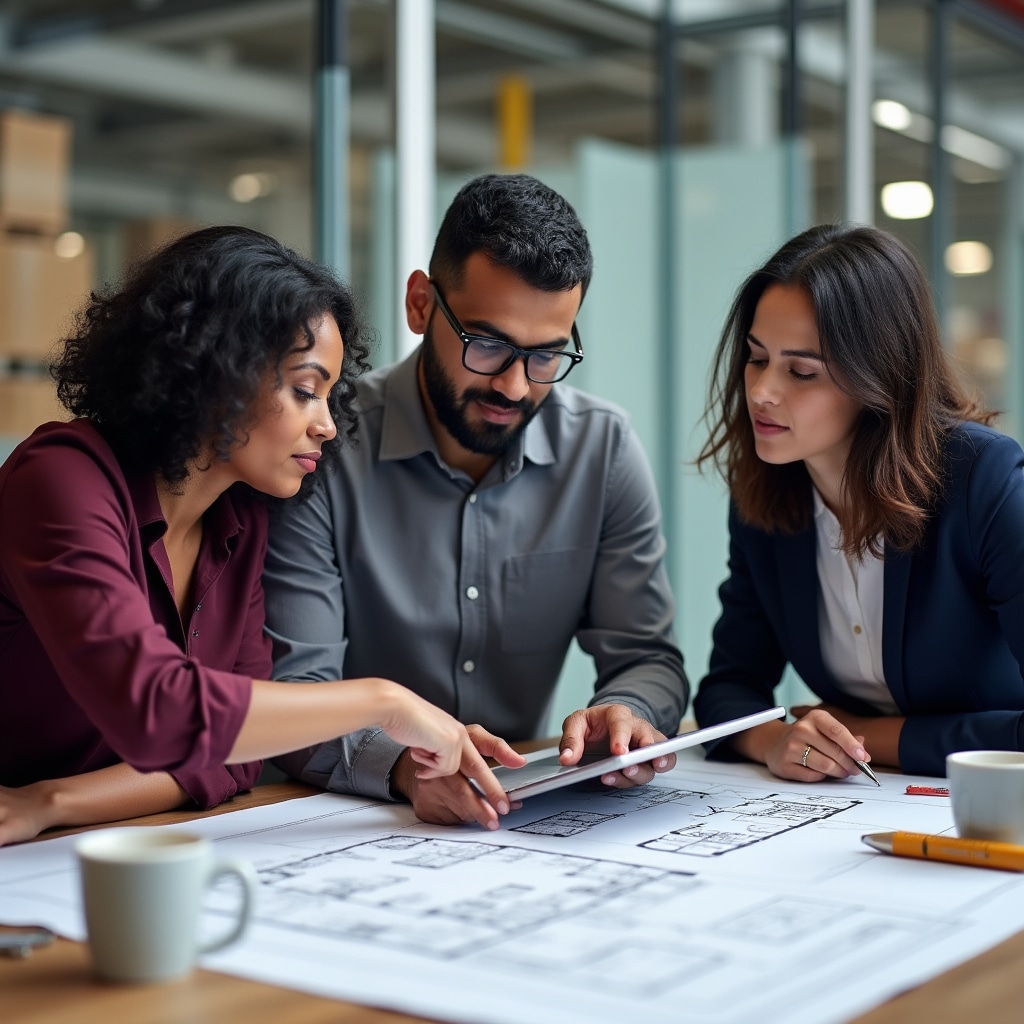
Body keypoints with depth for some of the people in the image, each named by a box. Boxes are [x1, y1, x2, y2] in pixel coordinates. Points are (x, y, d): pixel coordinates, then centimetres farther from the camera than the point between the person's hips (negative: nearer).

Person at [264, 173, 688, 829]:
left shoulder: (604, 449, 0)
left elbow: (647, 659, 3)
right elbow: (292, 691, -14)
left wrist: (627, 714, -20)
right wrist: (401, 763, -34)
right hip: (352, 821, -2)